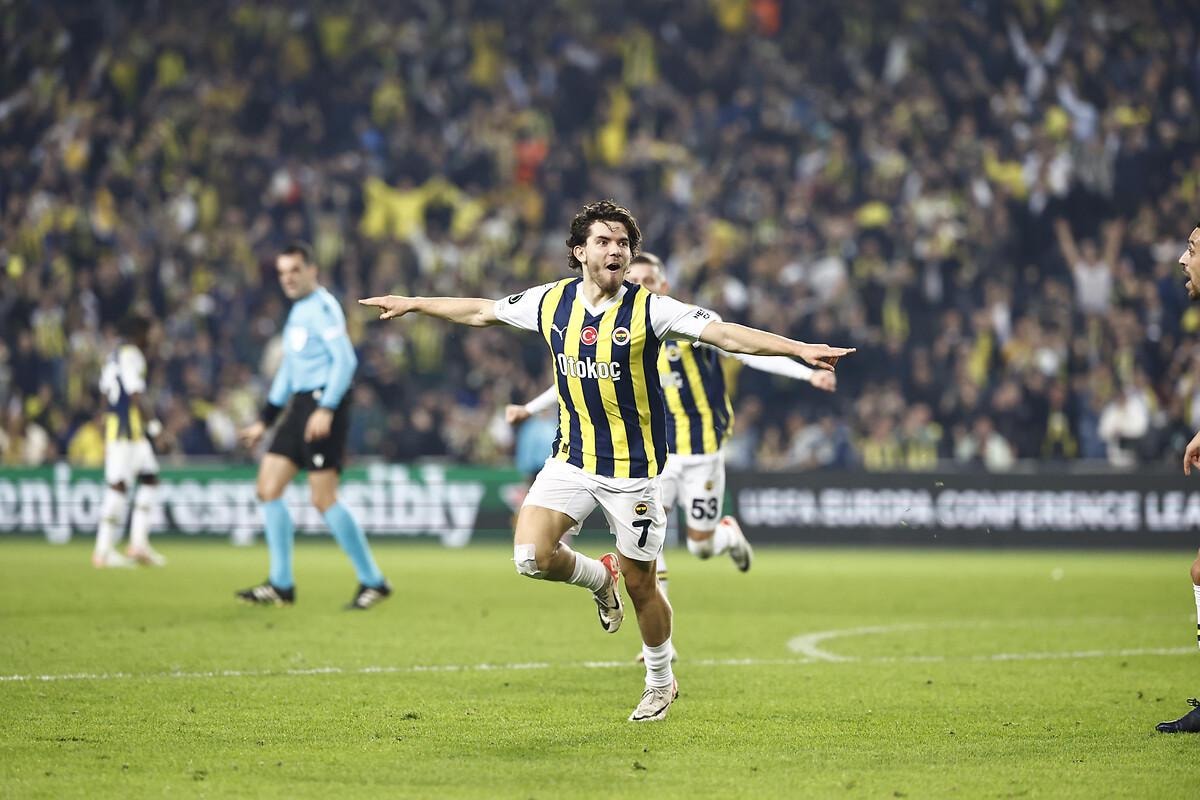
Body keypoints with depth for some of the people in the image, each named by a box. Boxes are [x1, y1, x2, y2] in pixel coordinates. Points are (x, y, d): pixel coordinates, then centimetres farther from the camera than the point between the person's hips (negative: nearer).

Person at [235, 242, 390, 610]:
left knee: (323, 498, -12)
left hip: (323, 405, -10)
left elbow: (345, 359, -18)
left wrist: (326, 409, -26)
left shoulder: (322, 306, -9)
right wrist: (265, 421, 27)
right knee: (268, 487, 5)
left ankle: (373, 581, -3)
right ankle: (281, 585, 8)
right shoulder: (297, 311, 20)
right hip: (299, 406, 10)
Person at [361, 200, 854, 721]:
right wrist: (413, 304, 24)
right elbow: (481, 311, 16)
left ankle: (660, 682, 28)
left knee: (641, 585, 3)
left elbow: (725, 334, -20)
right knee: (531, 556, -16)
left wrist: (800, 349, -31)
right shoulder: (551, 301, 0)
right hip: (572, 459, 3)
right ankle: (599, 578, 18)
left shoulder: (649, 309, -12)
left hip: (634, 467, -3)